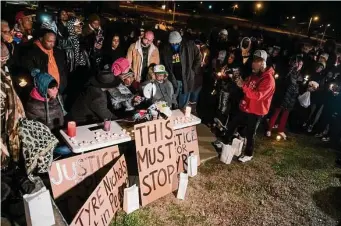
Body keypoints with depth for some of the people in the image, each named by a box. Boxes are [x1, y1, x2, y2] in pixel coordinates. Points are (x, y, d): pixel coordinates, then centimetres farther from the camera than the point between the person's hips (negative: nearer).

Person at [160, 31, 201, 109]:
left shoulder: (189, 46, -6)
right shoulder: (165, 49, -3)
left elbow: (198, 59, 2)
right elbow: (162, 65, 9)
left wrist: (193, 72, -1)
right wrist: (167, 76, 0)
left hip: (186, 80, -1)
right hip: (172, 81, 1)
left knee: (183, 106, 12)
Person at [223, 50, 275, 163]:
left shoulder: (268, 79, -21)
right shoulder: (255, 74, 7)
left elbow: (257, 95, -30)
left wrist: (243, 85, -31)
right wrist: (241, 82, 0)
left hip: (256, 112, -8)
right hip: (245, 108, 8)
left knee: (250, 133, 6)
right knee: (232, 124, 16)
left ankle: (248, 154, 26)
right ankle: (225, 143, 36)